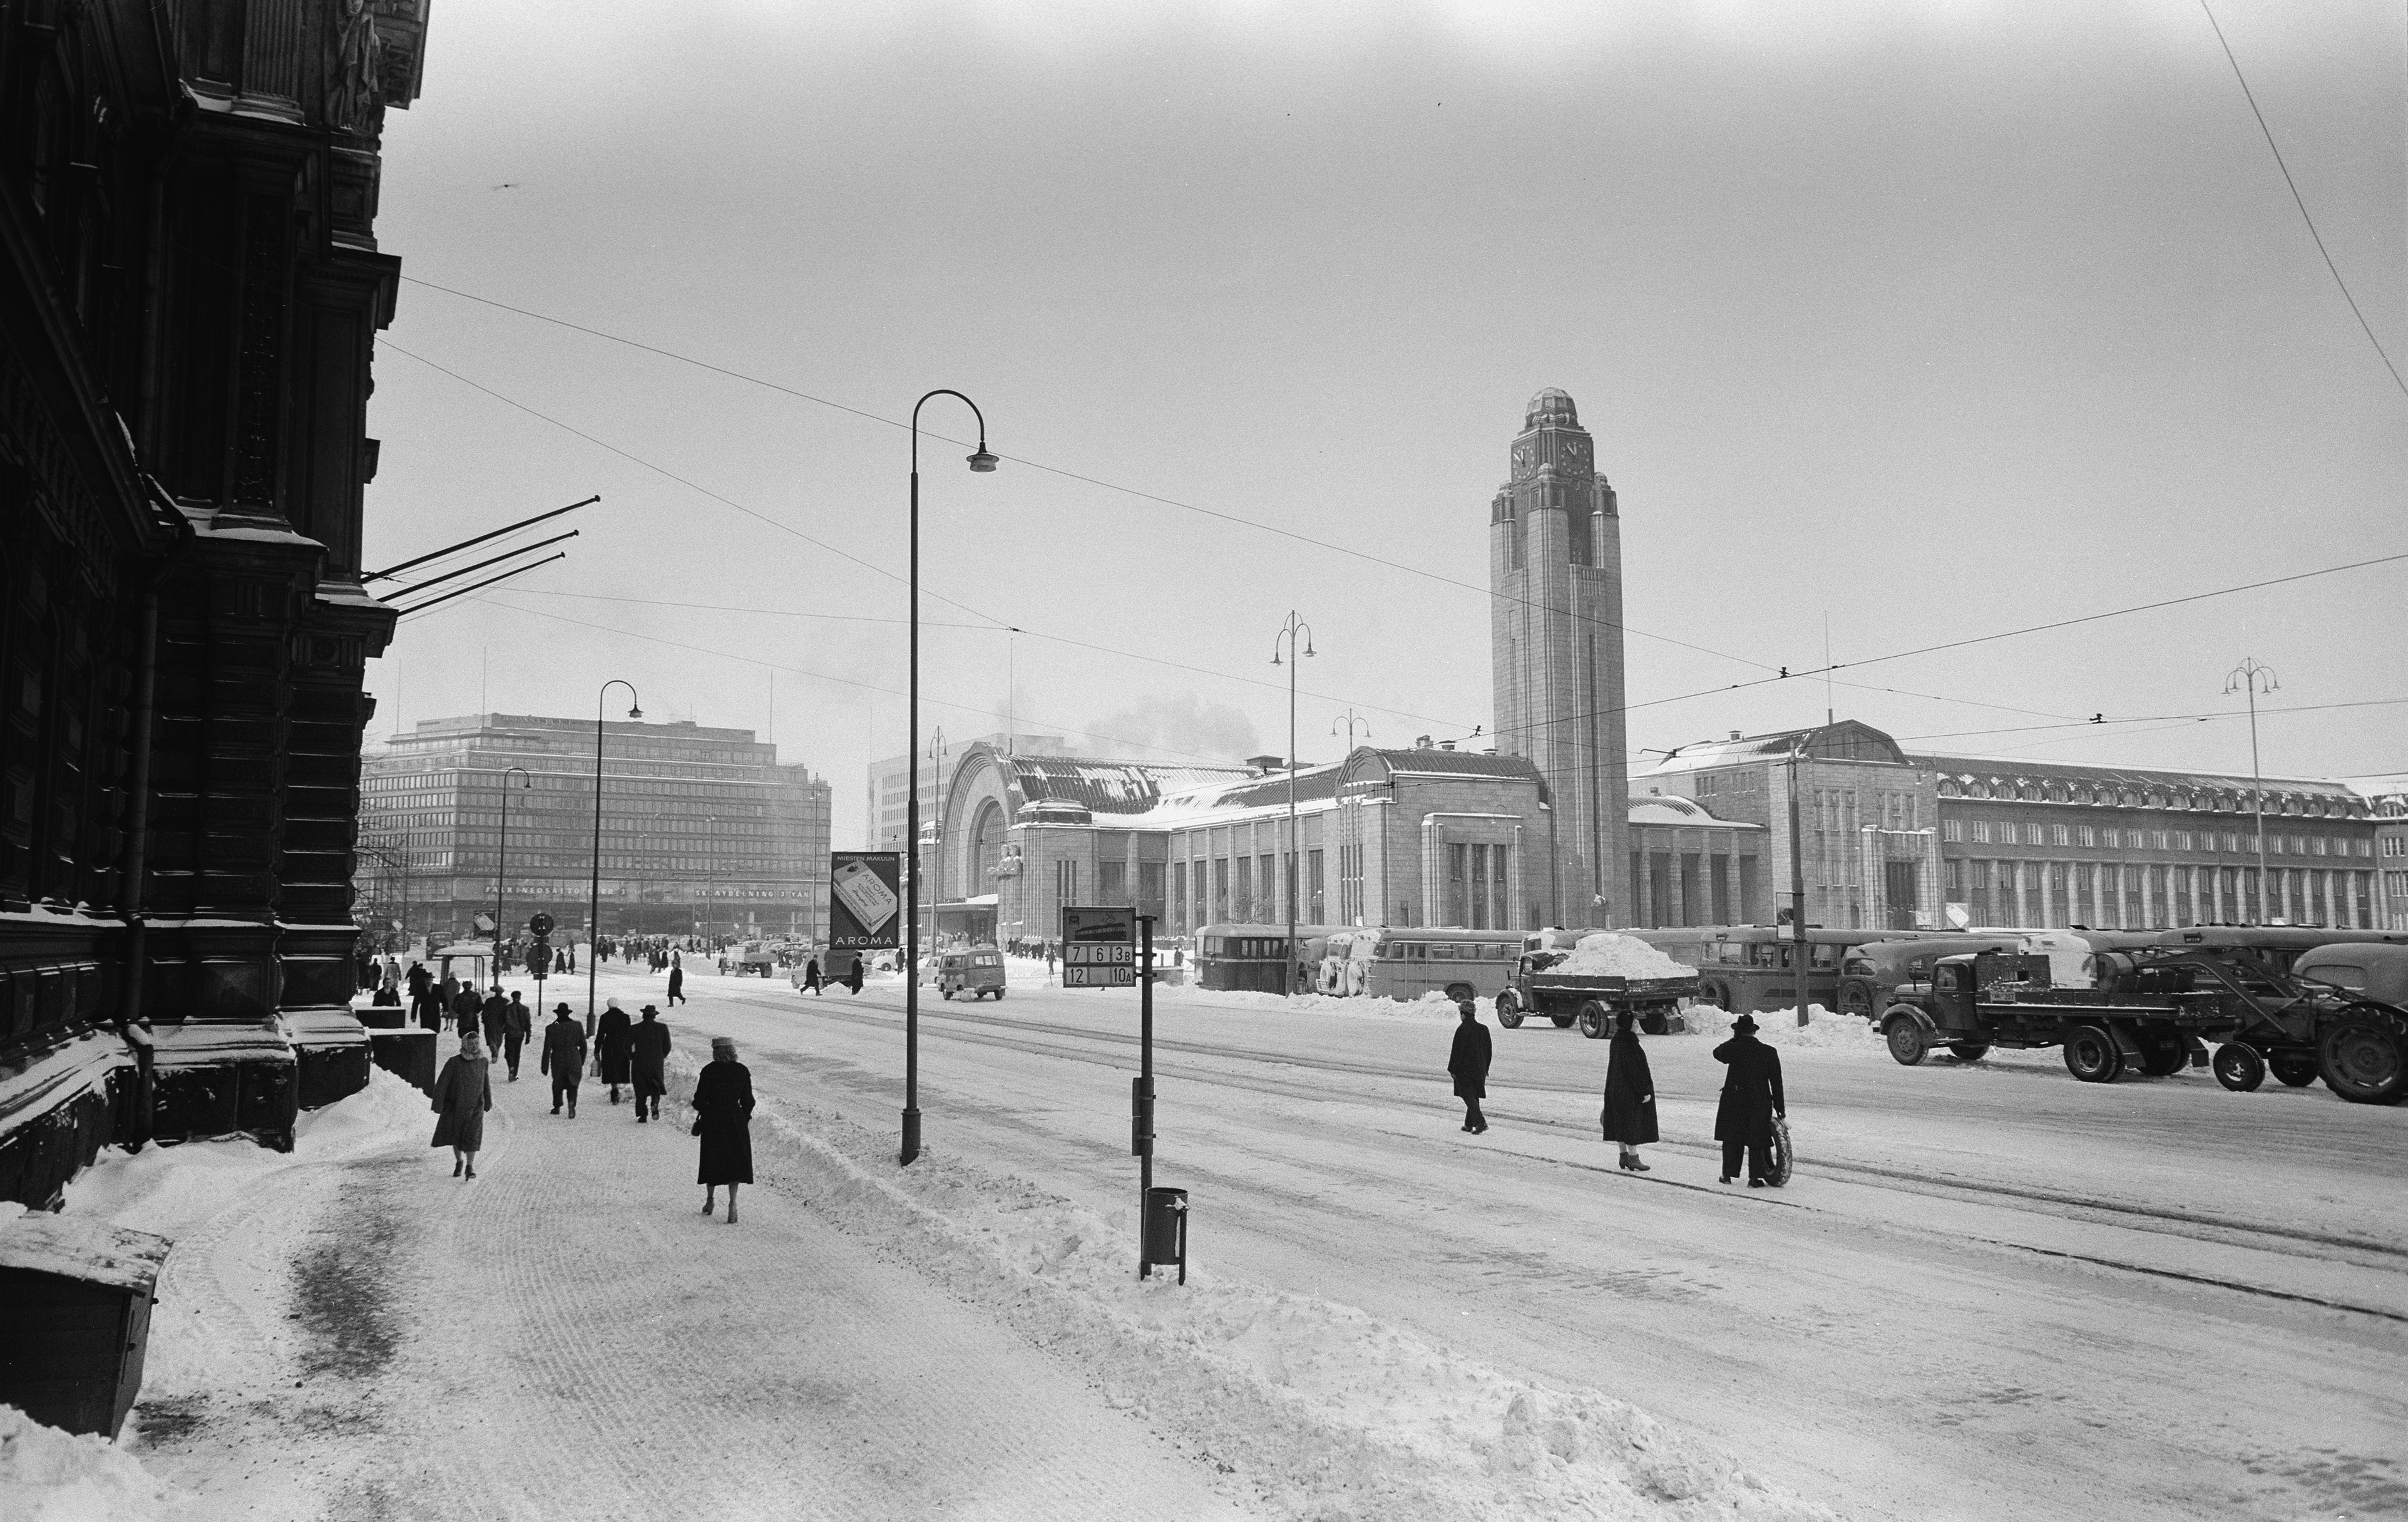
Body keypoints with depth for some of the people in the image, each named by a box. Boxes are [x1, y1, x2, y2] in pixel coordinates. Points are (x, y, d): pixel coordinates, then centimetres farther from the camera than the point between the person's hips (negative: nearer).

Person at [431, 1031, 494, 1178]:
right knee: (456, 1136, 15)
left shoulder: (483, 1061, -6)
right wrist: (438, 1106, -11)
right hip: (455, 1107, 0)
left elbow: (486, 1082, 9)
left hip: (475, 1107, 0)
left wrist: (488, 1102, 17)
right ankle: (459, 1162, 37)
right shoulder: (454, 1063, -18)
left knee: (472, 1137, -9)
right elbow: (441, 1085, -11)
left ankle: (470, 1167, 3)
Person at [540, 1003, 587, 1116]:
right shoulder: (577, 1026, -3)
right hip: (574, 1061, 0)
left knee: (558, 1084, 20)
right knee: (572, 1085, 8)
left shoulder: (551, 1028, -7)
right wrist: (582, 1060, 17)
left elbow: (547, 1049, -5)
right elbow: (583, 1045, 4)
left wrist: (545, 1067, 0)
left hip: (558, 1061, 0)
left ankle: (557, 1107, 31)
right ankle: (571, 1103, -16)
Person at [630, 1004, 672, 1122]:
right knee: (656, 1087, 16)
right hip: (657, 1064, 0)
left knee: (641, 1090, 9)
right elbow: (667, 1047, -1)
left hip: (640, 1064, 0)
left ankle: (642, 1115, 5)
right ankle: (655, 1104, -12)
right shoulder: (663, 1028, -3)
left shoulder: (635, 1029, -5)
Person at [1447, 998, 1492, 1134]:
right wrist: (1485, 1069, 19)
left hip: (1464, 1069, -7)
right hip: (1479, 1069, 7)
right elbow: (1488, 1051, 12)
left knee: (1468, 1096, -5)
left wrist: (1452, 1070, -7)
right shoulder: (1483, 1029, 6)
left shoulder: (1462, 1030, -16)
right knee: (1474, 1097, 15)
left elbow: (1457, 1051, -15)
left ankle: (1480, 1122, -18)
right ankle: (1469, 1124, 23)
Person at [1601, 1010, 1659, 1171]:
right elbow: (1636, 1069, -22)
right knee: (1633, 1122, 0)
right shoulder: (1629, 1043, -23)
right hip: (1631, 1089, -9)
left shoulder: (1616, 1040, 5)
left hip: (1617, 1088, 9)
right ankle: (1633, 1159, 5)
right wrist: (1645, 1091, -17)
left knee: (1621, 1121, 14)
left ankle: (1624, 1156, 21)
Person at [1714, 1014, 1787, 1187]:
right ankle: (1755, 1178, 6)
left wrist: (1735, 1039, 10)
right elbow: (1776, 1082, 0)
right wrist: (1779, 1106, 7)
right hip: (1760, 1103, 1)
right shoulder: (1769, 1052, -3)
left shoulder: (1734, 1048, -10)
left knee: (1731, 1139, 13)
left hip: (1734, 1102, 0)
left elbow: (1718, 1053, 13)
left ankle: (1728, 1174, 17)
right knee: (1757, 1141, 9)